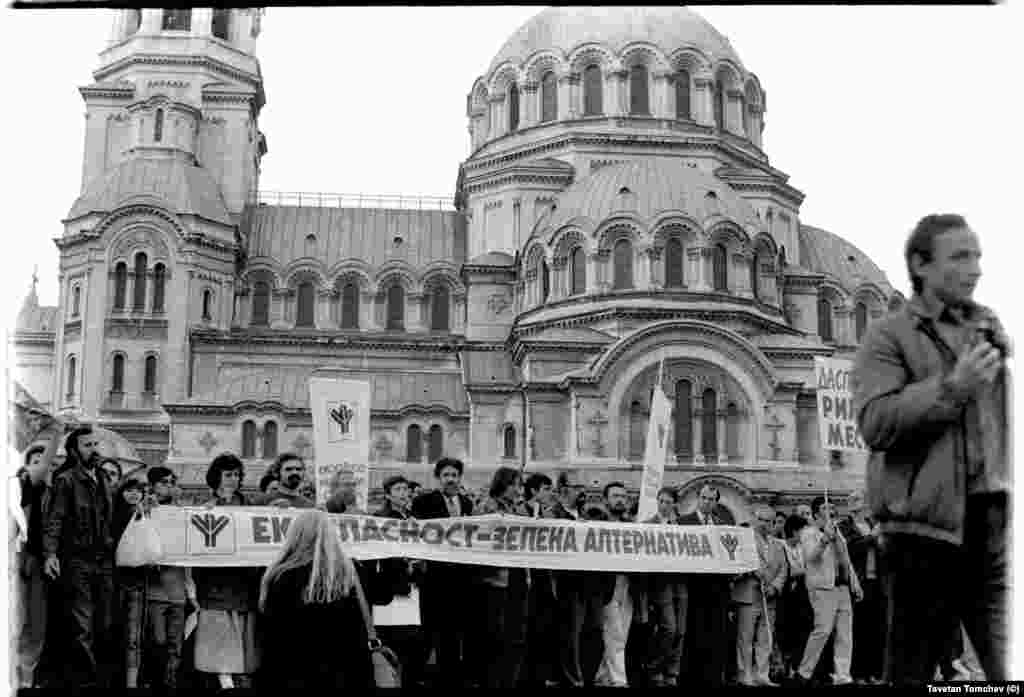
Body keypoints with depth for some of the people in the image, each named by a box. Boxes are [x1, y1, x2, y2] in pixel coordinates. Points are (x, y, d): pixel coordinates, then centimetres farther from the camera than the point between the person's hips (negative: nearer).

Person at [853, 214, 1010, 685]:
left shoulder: (992, 330, 18)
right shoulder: (889, 337, 1)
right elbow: (874, 423, -13)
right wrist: (950, 387, -20)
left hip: (997, 521, 5)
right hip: (925, 524, -4)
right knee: (911, 669, 6)